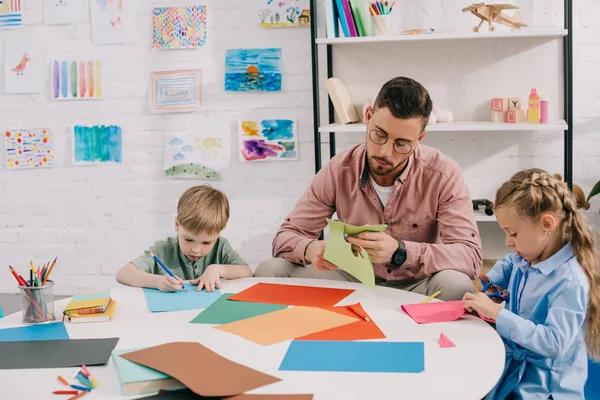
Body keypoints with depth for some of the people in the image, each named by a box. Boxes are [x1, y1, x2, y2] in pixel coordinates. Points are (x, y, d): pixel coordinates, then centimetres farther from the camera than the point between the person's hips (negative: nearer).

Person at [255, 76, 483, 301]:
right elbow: (287, 236, -4)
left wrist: (399, 253, -39)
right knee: (270, 272, -18)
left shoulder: (443, 175, -17)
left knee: (455, 285, -36)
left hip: (416, 287, -2)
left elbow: (470, 255, -23)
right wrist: (311, 249, -31)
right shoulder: (338, 171, -10)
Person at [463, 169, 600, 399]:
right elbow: (508, 263, 32)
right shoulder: (525, 259, 4)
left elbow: (553, 343, -30)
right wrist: (489, 280, 10)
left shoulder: (570, 282, -23)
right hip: (511, 364, 8)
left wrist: (497, 314, -29)